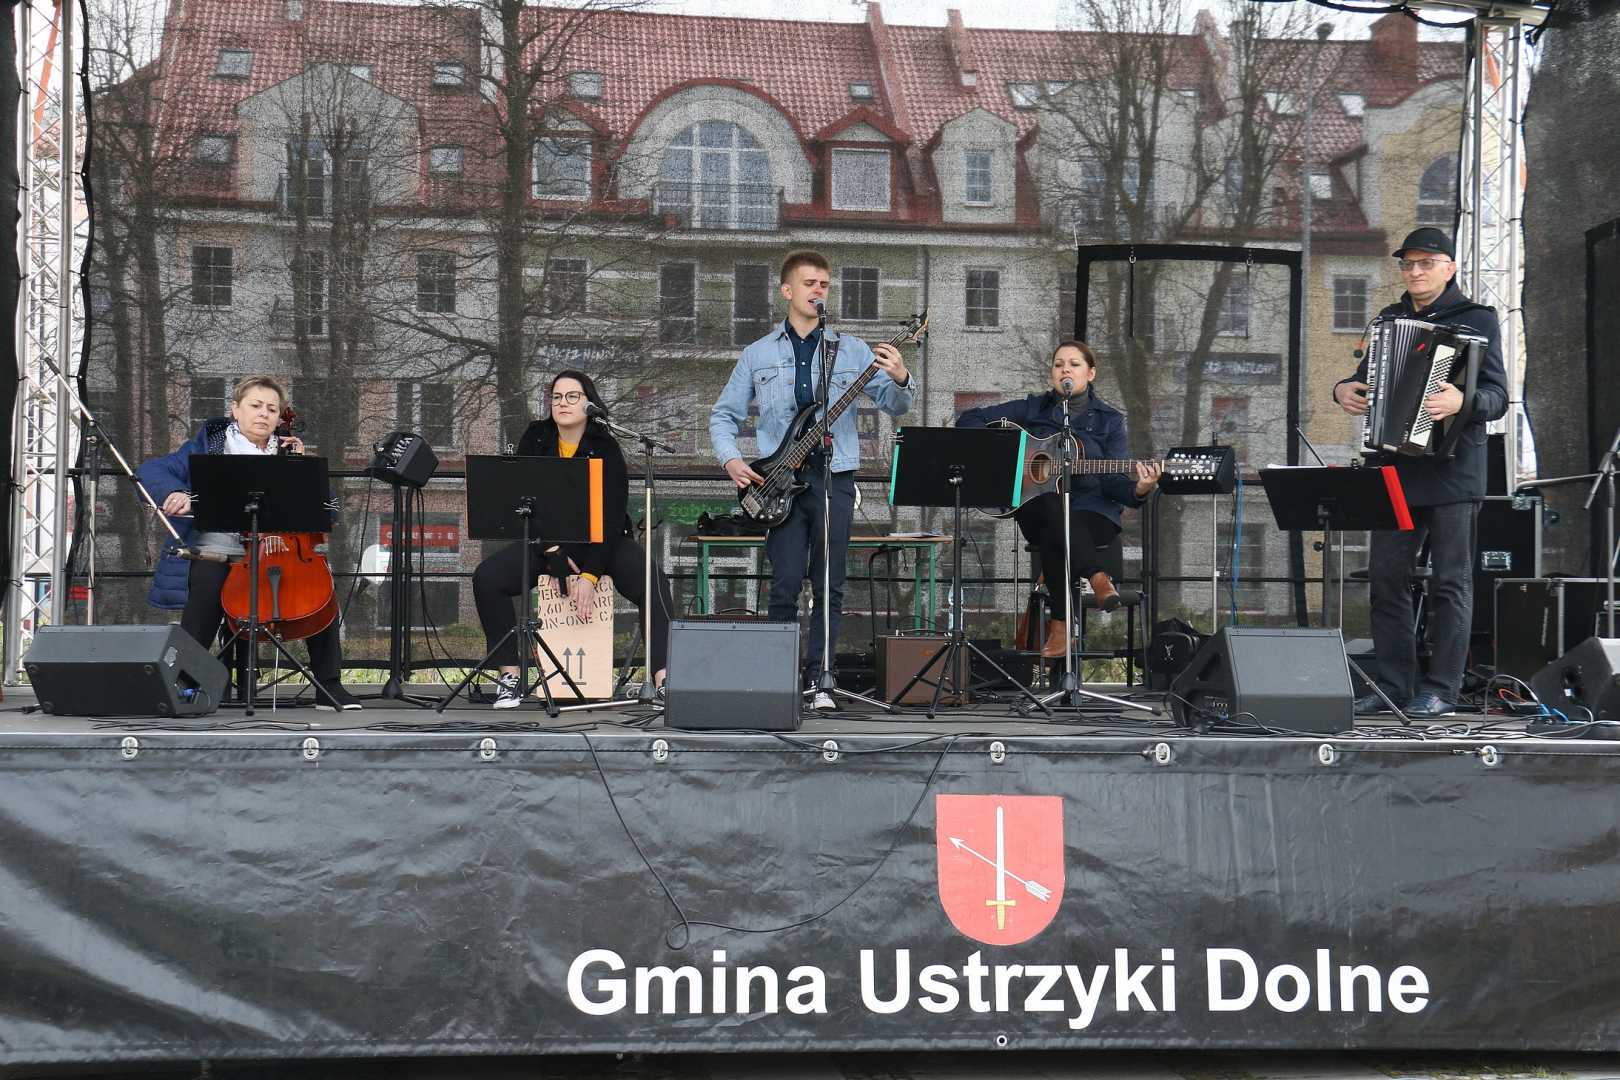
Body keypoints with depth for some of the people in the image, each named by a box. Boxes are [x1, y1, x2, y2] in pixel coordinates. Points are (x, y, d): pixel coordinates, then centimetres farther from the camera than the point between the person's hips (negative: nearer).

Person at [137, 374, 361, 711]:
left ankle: (329, 687, -12)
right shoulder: (209, 446, 8)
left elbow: (323, 509, 14)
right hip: (218, 552, -3)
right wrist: (174, 493, -20)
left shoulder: (285, 454, 16)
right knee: (209, 582, -36)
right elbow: (151, 471, 0)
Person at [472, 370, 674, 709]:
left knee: (653, 582, -30)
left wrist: (590, 575, -26)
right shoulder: (535, 439, -2)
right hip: (547, 540, 2)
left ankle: (664, 680, -34)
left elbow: (612, 517, -16)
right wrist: (555, 557, -20)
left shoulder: (605, 448, -10)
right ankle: (510, 678, -15)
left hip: (603, 541, -2)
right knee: (486, 578, -21)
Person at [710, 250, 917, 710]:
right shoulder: (758, 355, 10)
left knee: (829, 588, 1)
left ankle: (816, 681, 8)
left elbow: (895, 405, 2)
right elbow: (723, 415, 15)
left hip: (834, 478, 0)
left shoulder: (852, 351, 7)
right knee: (785, 585, -4)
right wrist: (730, 460, -2)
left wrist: (900, 379, -20)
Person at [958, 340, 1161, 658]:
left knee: (1053, 540, -36)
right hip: (1036, 509, 1)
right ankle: (1097, 577, -44)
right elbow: (969, 419, 12)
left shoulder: (1108, 420, 9)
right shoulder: (1033, 409, 12)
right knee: (1053, 509, -38)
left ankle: (1061, 624, -28)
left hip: (1092, 511, -1)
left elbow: (1112, 480, -1)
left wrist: (1138, 489, -24)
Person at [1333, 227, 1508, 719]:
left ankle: (1441, 689, 3)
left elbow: (1497, 395, -8)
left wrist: (1462, 401, -29)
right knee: (1385, 578, 4)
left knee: (1450, 582, -1)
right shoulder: (1390, 319, 17)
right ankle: (1394, 685, 11)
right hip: (1396, 468, 6)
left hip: (1452, 470, -6)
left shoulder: (1477, 320, 0)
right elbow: (1368, 377, 25)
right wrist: (1344, 388, 2)